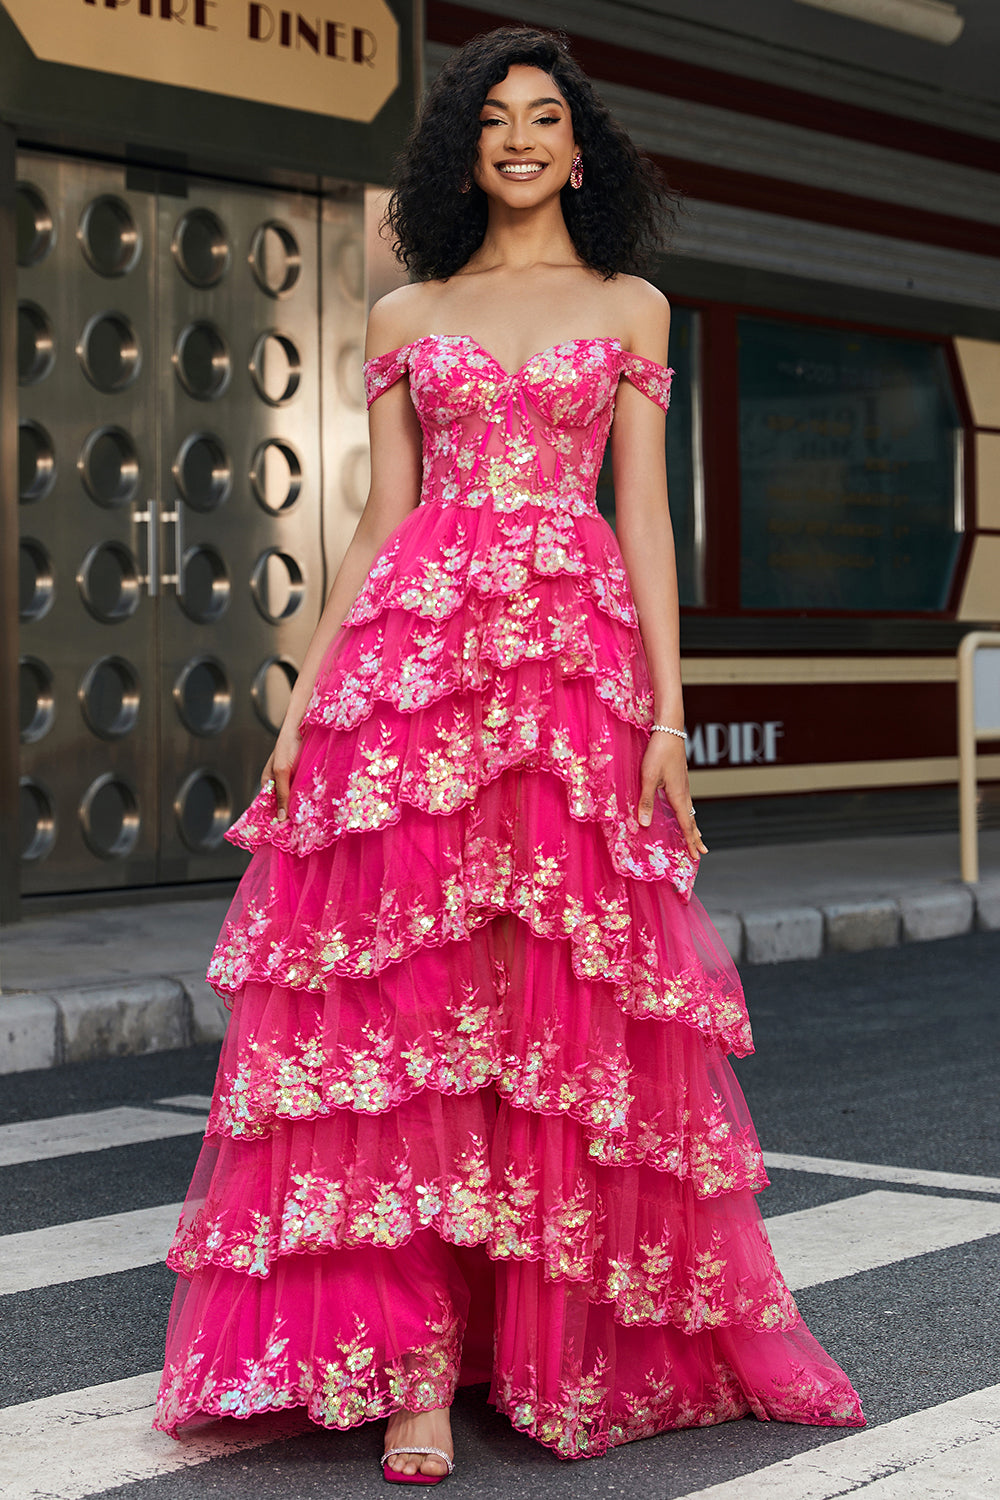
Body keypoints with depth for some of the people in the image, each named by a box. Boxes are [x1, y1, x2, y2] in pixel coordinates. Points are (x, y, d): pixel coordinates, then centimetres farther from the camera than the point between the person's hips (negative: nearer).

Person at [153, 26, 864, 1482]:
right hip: (409, 645, 1)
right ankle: (412, 1364, -6)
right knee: (405, 994, -8)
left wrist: (669, 707, -3)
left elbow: (645, 512, 7)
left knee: (565, 1000, -3)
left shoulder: (630, 307, 14)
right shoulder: (404, 315, 16)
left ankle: (559, 1346, 8)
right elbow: (381, 514, 12)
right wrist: (306, 696, 3)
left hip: (576, 653, 0)